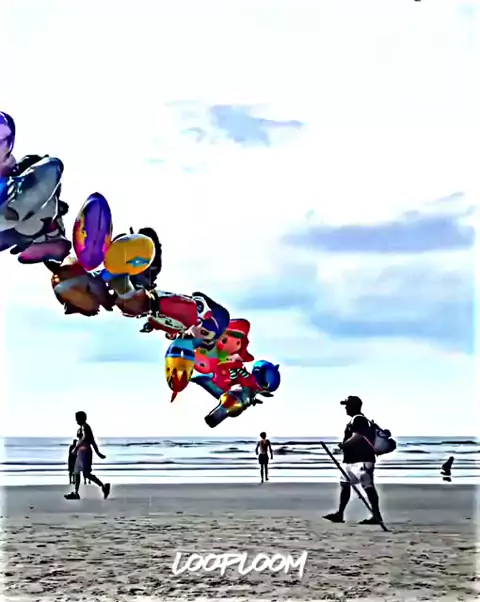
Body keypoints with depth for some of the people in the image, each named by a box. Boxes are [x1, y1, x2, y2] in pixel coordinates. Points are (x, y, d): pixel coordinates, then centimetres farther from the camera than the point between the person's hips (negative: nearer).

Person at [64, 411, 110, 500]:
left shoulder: (84, 426, -11)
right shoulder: (83, 427, 19)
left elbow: (85, 437, -29)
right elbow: (92, 441, 21)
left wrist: (76, 447, -26)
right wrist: (98, 453, 22)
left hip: (84, 452, -11)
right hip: (81, 452, 11)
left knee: (86, 474, -14)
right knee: (76, 472, 9)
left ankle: (104, 486, -12)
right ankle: (75, 493, 10)